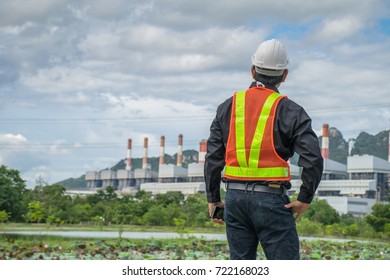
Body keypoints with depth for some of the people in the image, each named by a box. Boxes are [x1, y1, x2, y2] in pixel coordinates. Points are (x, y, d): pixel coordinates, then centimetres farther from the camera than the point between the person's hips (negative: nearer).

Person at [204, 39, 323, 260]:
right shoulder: (289, 111, -3)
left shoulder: (228, 106, 9)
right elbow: (313, 157, -13)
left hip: (235, 196, 4)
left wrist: (213, 199, 13)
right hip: (271, 199, -4)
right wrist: (305, 199, -3)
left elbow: (213, 156, 7)